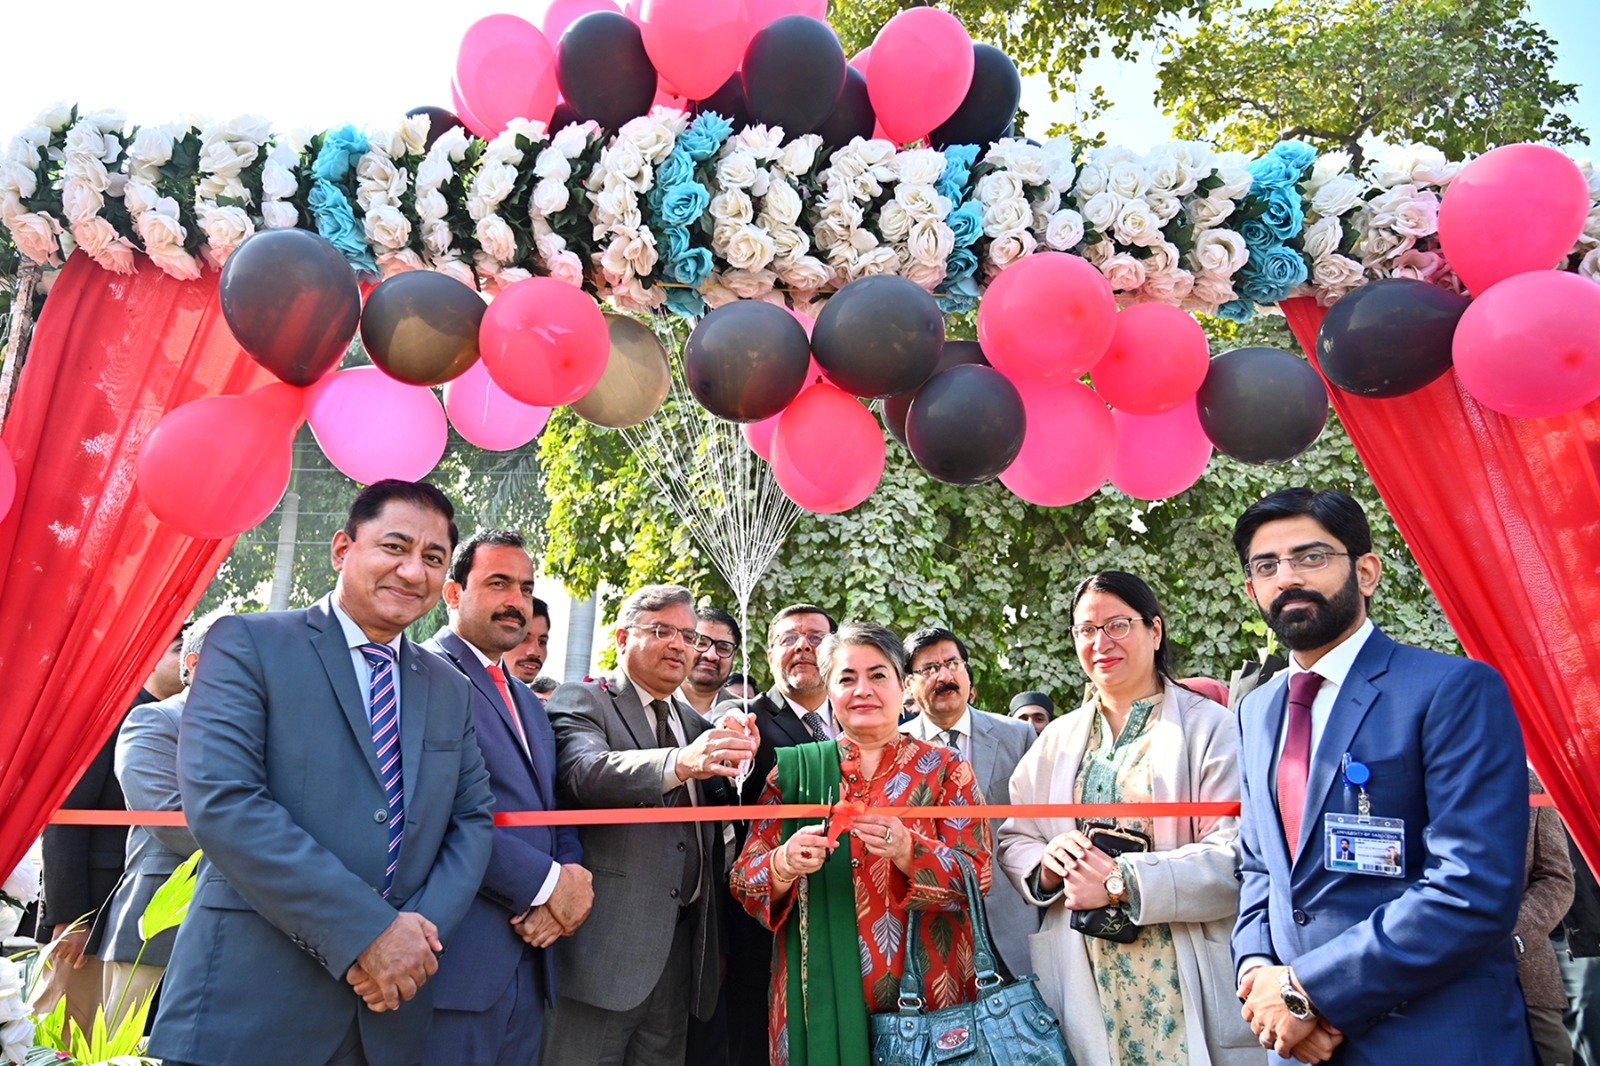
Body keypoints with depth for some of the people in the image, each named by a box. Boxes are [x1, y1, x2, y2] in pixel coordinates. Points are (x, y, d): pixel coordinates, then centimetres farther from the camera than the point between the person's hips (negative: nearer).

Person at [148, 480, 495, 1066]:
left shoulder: (451, 689, 10)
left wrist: (424, 927, -10)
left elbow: (473, 818, 10)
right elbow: (218, 799, -16)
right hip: (251, 997, -4)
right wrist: (365, 930, -19)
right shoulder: (248, 643, -5)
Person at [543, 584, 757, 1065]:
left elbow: (716, 821, 10)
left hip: (681, 948, 6)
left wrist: (730, 760, -10)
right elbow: (586, 771, -24)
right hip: (604, 947, -6)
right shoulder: (580, 700, -3)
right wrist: (680, 763, -40)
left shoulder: (694, 722, 16)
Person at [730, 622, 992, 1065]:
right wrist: (785, 866, -23)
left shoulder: (944, 769, 0)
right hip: (818, 1000, 1)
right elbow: (743, 882, 0)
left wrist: (907, 851, -28)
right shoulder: (794, 770, 2)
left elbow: (978, 878, -9)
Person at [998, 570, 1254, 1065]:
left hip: (1181, 982, -3)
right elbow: (1012, 839, 11)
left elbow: (1236, 858, -15)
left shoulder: (1209, 727, -5)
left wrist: (1122, 882, -19)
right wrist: (1046, 864, -10)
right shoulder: (1058, 739, 10)